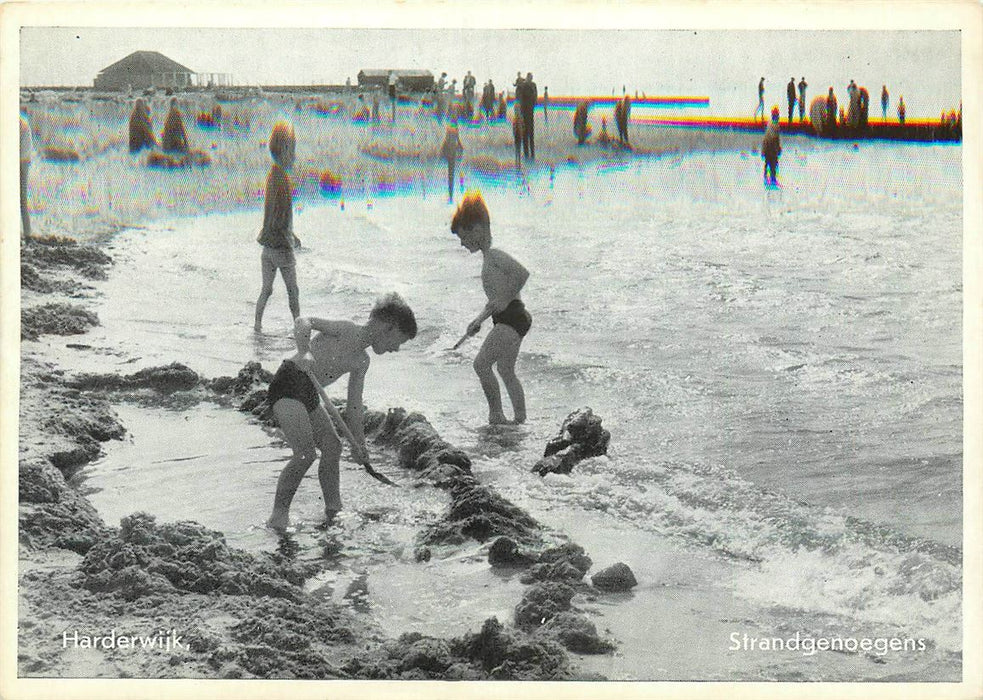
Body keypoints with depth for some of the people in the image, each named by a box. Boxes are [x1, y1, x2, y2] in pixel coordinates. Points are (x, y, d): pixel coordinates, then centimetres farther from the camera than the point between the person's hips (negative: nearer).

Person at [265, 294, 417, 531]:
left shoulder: (362, 362, 15)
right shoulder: (347, 331, -11)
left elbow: (354, 408, 19)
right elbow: (303, 322, -22)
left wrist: (358, 445, 17)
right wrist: (305, 352, -39)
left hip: (309, 395, 10)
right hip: (289, 384, -10)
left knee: (332, 447, 9)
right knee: (306, 453, -16)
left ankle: (333, 512, 18)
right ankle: (278, 515, -6)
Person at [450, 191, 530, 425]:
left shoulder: (494, 255, -14)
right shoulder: (488, 258, 19)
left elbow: (523, 273, -29)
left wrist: (506, 300, -21)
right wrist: (479, 319, 22)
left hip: (512, 318, -11)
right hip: (507, 320, 11)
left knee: (481, 363, -14)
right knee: (506, 371, 16)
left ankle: (496, 413, -9)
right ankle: (520, 418, 21)